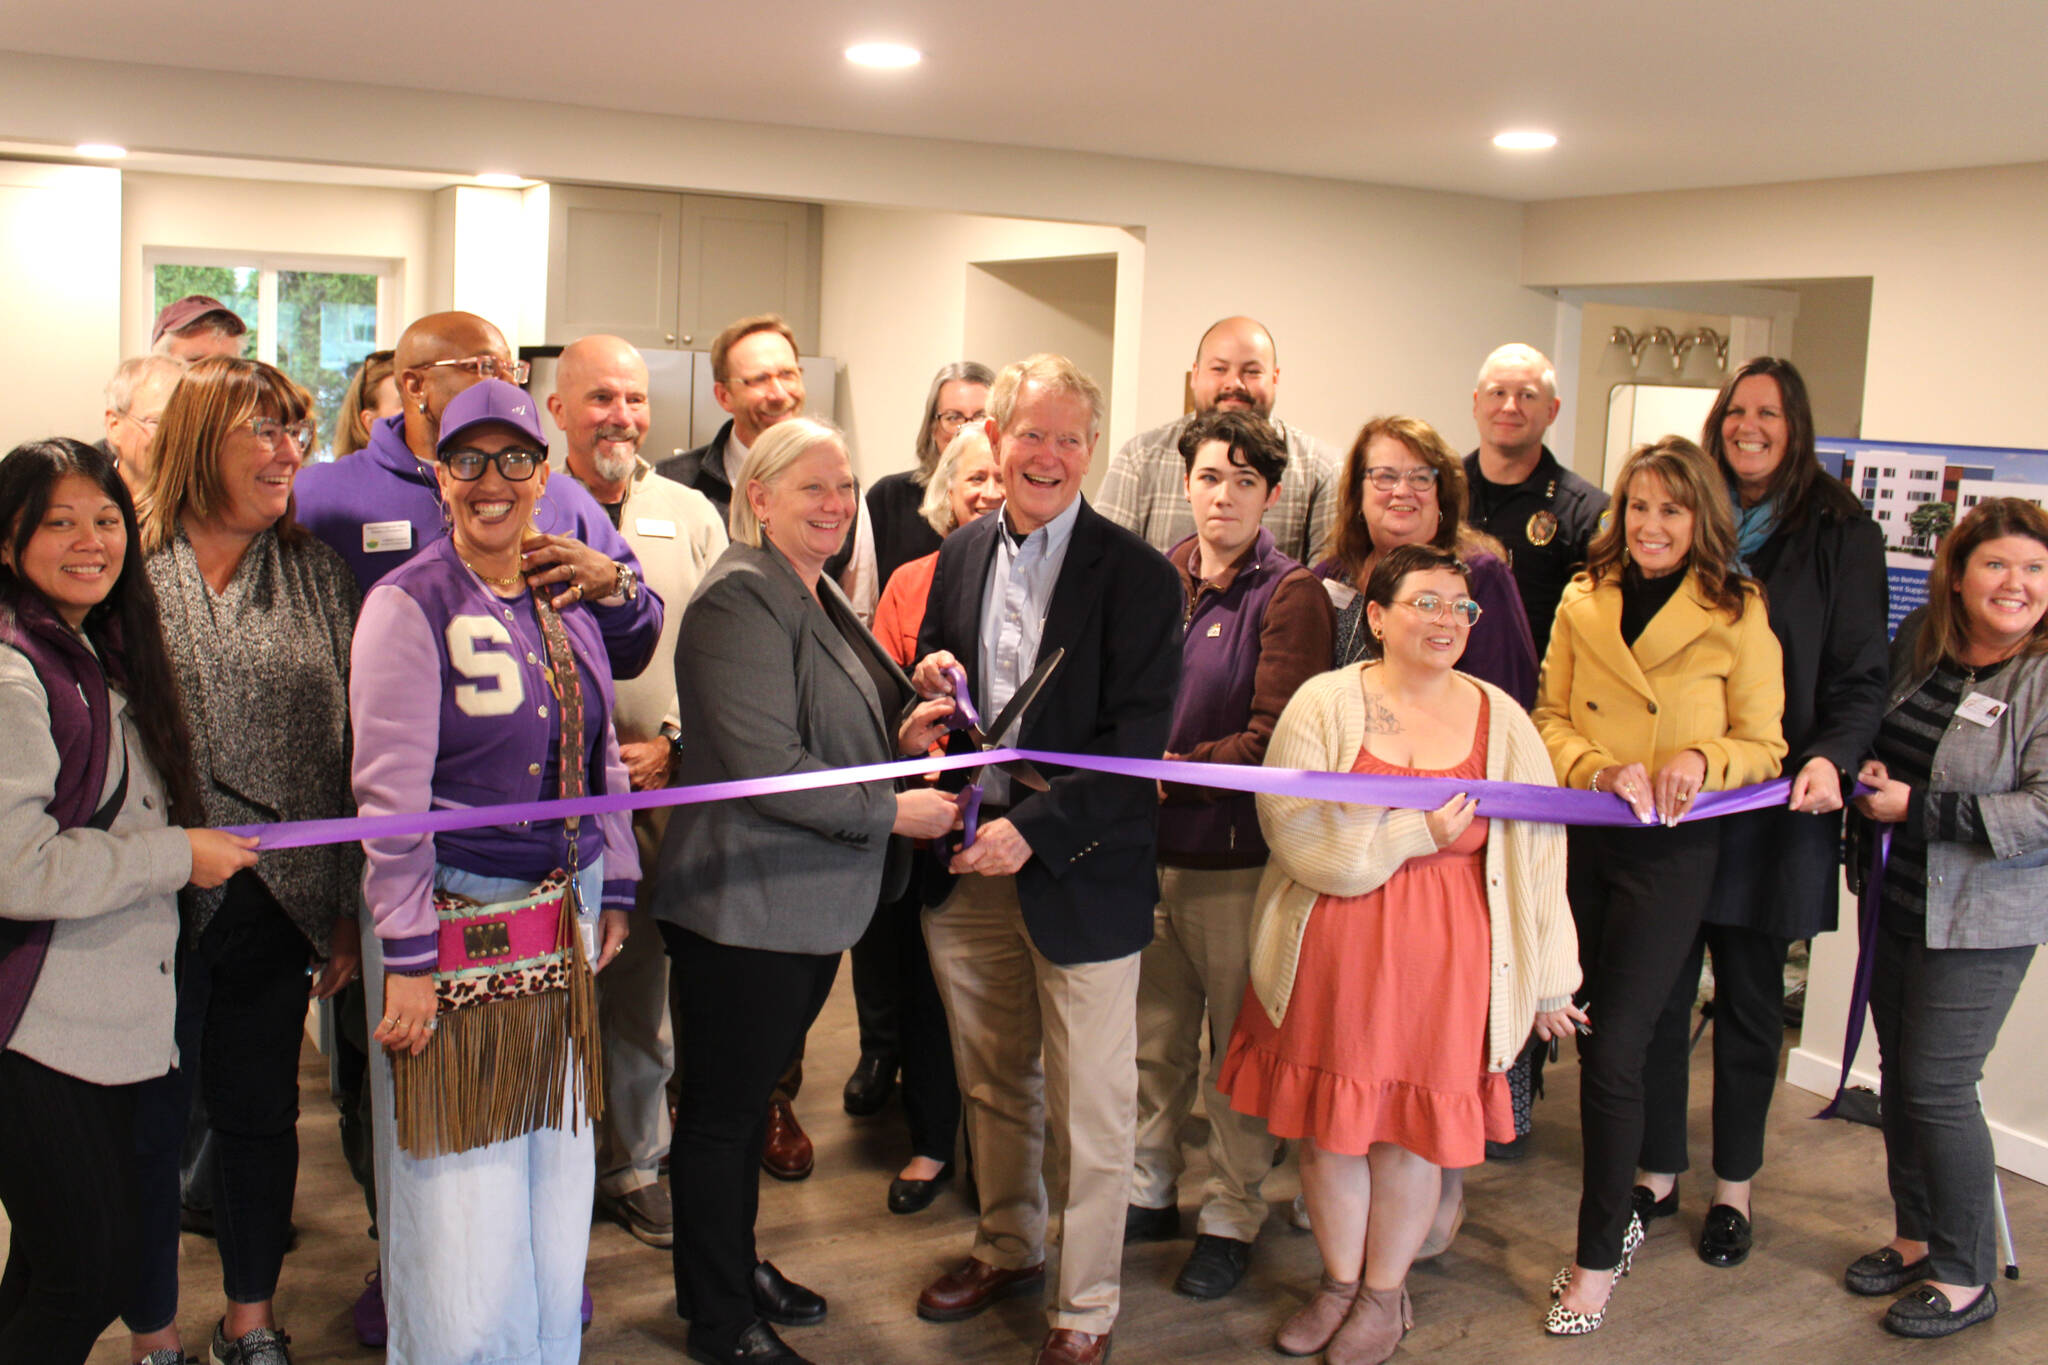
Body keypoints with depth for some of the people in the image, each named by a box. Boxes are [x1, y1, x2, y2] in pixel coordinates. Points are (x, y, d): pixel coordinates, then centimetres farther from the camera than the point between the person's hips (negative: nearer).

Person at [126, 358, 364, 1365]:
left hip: (281, 896, 3)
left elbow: (352, 743, 5)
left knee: (262, 1113, 15)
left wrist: (348, 903, 3)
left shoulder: (317, 574, 5)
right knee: (151, 1120, 9)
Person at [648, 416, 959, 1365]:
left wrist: (898, 734, 6)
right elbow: (765, 767, -24)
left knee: (751, 1097, 22)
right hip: (744, 907, -9)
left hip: (809, 905, 9)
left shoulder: (817, 594, 13)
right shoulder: (741, 598, -18)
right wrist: (891, 810, -17)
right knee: (723, 1111, 6)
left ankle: (737, 1266, 39)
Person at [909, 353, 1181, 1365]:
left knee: (1089, 1108, 6)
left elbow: (1135, 738, -15)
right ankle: (1008, 1246, 41)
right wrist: (929, 688, -5)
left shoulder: (1135, 575, -10)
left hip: (1081, 873, -5)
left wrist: (1036, 831, -21)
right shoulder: (959, 559, 8)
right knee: (992, 1083, 20)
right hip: (969, 865, 5)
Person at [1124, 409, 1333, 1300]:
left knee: (1236, 1043, 8)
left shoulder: (1290, 595, -7)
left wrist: (1172, 773, -19)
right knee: (1154, 1035, 16)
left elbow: (1274, 740, -13)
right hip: (1147, 848, 4)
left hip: (1236, 857, -4)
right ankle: (1150, 1188, 32)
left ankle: (1232, 1217, 23)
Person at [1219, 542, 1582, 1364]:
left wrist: (1549, 981, 7)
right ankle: (1339, 1282, 32)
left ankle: (1385, 1294, 30)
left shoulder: (1500, 720, 4)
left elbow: (1539, 851, 6)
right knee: (1327, 1122, 9)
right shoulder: (1323, 703, -2)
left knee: (1410, 1130, 8)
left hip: (1443, 958, 1)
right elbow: (1295, 830, -12)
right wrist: (1415, 833, -14)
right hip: (1333, 950, 0)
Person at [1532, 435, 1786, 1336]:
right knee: (1589, 1035, 11)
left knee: (1612, 1053, -5)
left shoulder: (1738, 616, -3)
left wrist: (1700, 760, -19)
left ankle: (1599, 1255, 11)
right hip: (1581, 843, 4)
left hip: (1671, 853, -3)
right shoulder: (1582, 602, 6)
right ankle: (1617, 1216, 31)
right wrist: (1599, 770, -13)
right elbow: (1550, 717, 6)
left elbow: (1763, 746, 0)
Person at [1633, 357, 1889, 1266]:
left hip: (1772, 802, -2)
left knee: (1750, 997, 10)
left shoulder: (1840, 533, 1)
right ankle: (1656, 1173, 22)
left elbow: (1860, 676, -1)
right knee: (1657, 991, 5)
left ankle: (1733, 1187, 24)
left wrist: (1830, 757, -19)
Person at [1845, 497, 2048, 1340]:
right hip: (1898, 900, 6)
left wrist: (1918, 809, -21)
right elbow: (1873, 732, 22)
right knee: (1899, 1073, 14)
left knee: (1937, 1086, -3)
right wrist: (1862, 775, 1)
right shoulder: (1917, 640, 5)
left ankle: (1968, 1276, 15)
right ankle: (1917, 1237, 32)